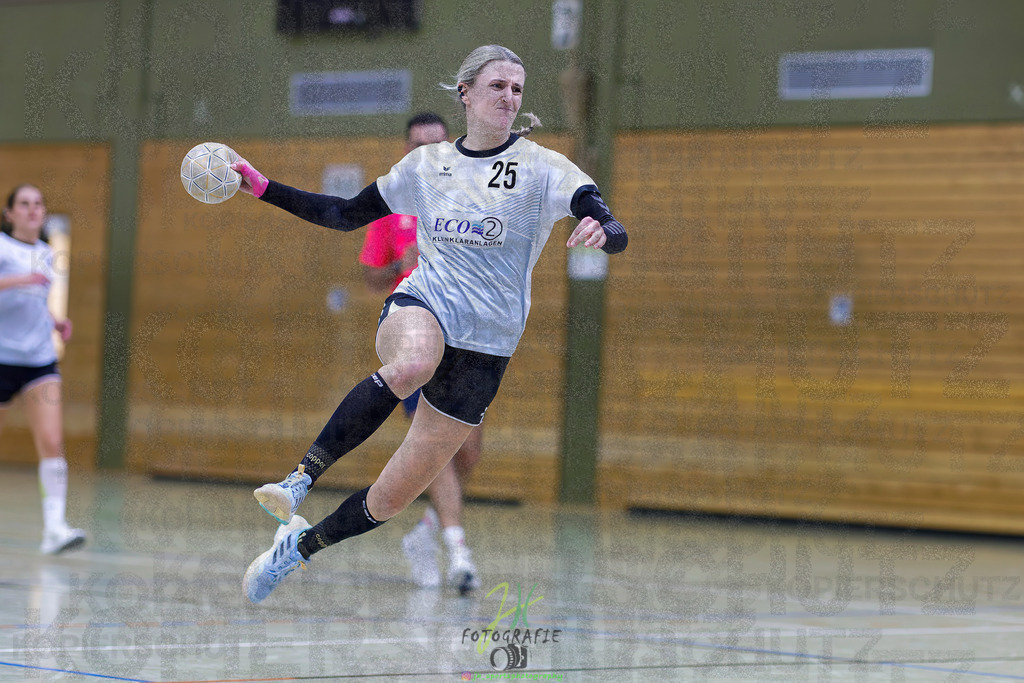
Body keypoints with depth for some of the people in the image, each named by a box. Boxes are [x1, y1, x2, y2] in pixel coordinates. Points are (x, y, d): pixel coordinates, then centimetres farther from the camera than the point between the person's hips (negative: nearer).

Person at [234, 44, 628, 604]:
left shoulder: (542, 168, -2)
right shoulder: (427, 164, 9)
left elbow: (616, 235, -13)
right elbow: (346, 215, 18)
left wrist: (601, 231, -37)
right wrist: (266, 190, 10)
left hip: (484, 346, 0)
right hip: (421, 305, 0)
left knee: (392, 499, 0)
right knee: (410, 364, -41)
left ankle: (299, 545, 26)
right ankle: (301, 478, -32)